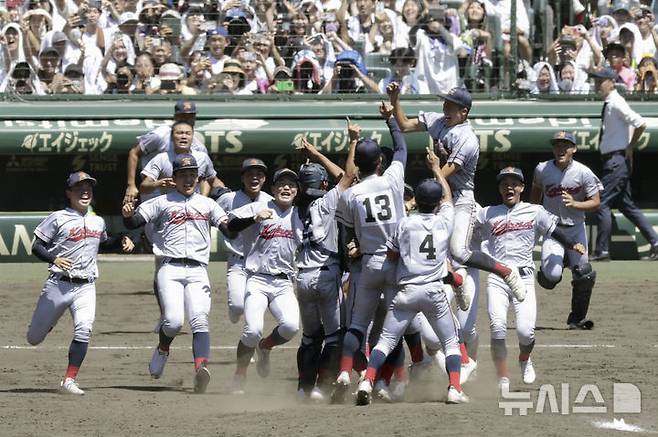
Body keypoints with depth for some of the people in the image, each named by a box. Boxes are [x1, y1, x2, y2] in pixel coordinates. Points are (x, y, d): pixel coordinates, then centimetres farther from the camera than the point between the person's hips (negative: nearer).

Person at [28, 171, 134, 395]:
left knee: (83, 330, -21)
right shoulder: (58, 218, -5)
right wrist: (54, 259, -24)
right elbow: (36, 247, -6)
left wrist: (122, 240, 13)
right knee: (34, 338, 6)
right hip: (59, 284, -3)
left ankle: (69, 381, -16)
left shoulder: (98, 222, 12)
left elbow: (103, 243, 32)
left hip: (86, 287, 3)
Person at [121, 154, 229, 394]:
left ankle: (201, 368, -34)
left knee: (199, 321, -18)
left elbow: (230, 229, 12)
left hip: (197, 270, 1)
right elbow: (133, 223, 6)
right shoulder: (162, 203, 13)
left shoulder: (208, 204, 20)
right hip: (171, 269, -1)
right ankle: (162, 350, 14)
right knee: (174, 321, -18)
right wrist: (127, 214, -16)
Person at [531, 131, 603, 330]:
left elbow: (595, 202, -10)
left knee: (584, 275, -3)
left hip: (575, 228, 1)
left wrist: (575, 204, -27)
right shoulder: (542, 170, -6)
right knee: (552, 275, -20)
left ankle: (577, 318, 16)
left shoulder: (583, 173, -11)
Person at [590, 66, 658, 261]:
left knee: (602, 203, -8)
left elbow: (640, 124, -22)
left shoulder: (616, 104, -15)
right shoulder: (608, 104, 14)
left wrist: (630, 148, -13)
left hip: (617, 160, -10)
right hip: (615, 161, 10)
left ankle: (602, 251, -4)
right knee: (626, 205, 14)